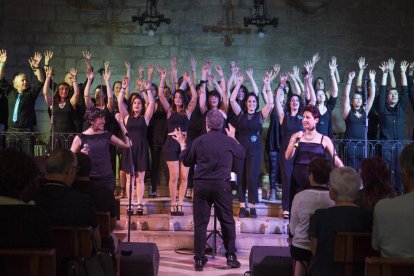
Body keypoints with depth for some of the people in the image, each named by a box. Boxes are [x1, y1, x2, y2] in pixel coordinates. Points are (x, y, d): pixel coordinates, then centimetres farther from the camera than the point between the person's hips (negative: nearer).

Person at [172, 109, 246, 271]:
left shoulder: (199, 141, -1)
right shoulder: (229, 141, -1)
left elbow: (186, 161, 10)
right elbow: (242, 154, 19)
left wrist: (182, 144, 25)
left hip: (201, 185, 0)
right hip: (222, 185, 0)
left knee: (200, 222, 6)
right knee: (227, 221, 11)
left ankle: (199, 259, 8)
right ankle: (231, 257, 13)